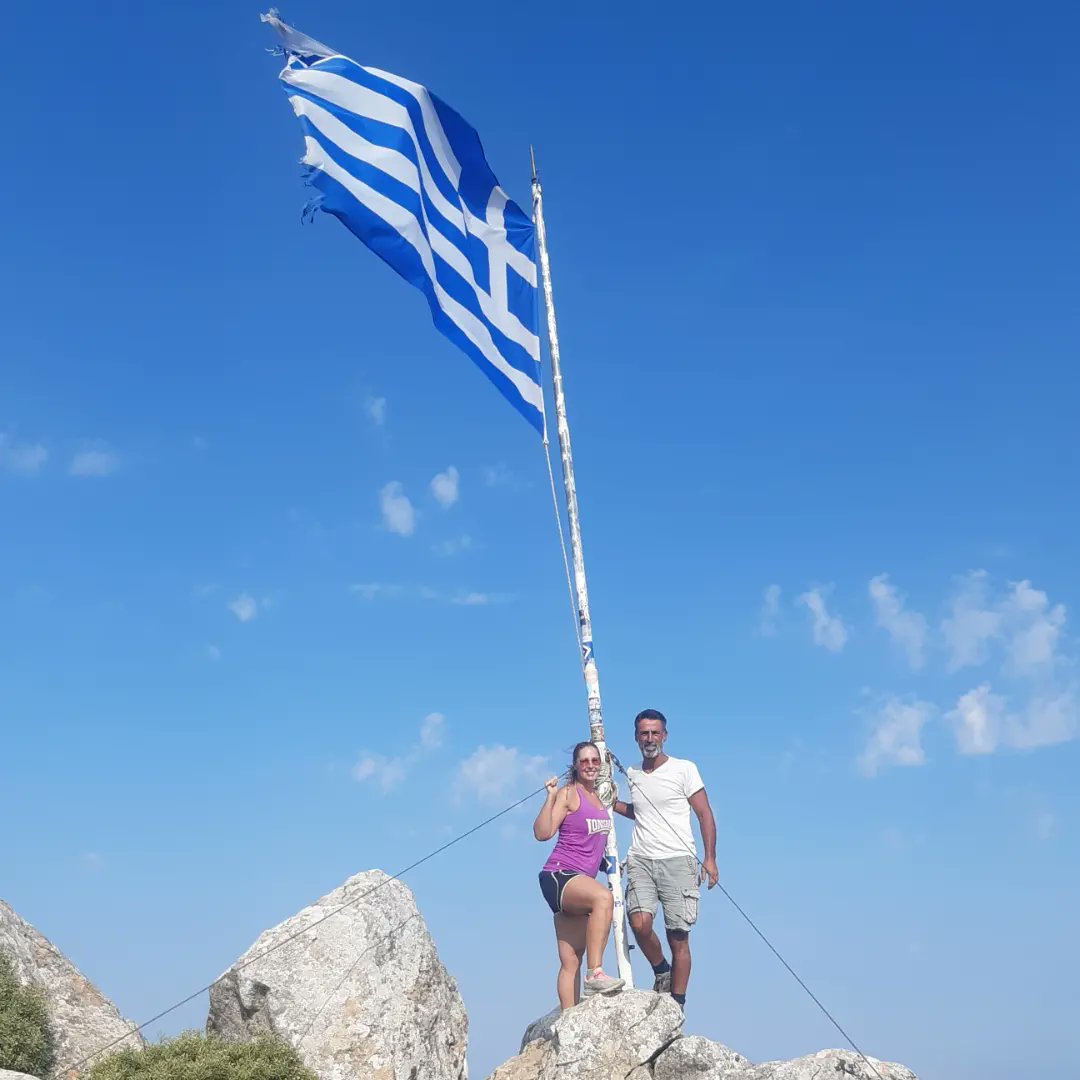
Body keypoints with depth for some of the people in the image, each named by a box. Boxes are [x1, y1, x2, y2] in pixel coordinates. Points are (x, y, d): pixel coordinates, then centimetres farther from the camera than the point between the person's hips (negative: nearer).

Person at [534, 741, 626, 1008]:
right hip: (558, 875, -8)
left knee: (571, 961, 3)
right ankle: (595, 973, -39)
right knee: (603, 897, -37)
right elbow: (542, 833, -16)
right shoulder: (568, 794, -4)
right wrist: (551, 796, -23)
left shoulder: (598, 797, 19)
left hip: (580, 882, 8)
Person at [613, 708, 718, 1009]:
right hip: (641, 860, 3)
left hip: (677, 861, -3)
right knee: (640, 924, -19)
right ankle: (661, 971, 8)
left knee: (678, 938, -3)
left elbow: (705, 814, 0)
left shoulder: (684, 769, 1)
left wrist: (710, 858, -8)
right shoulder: (632, 775, 15)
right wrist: (612, 803, 18)